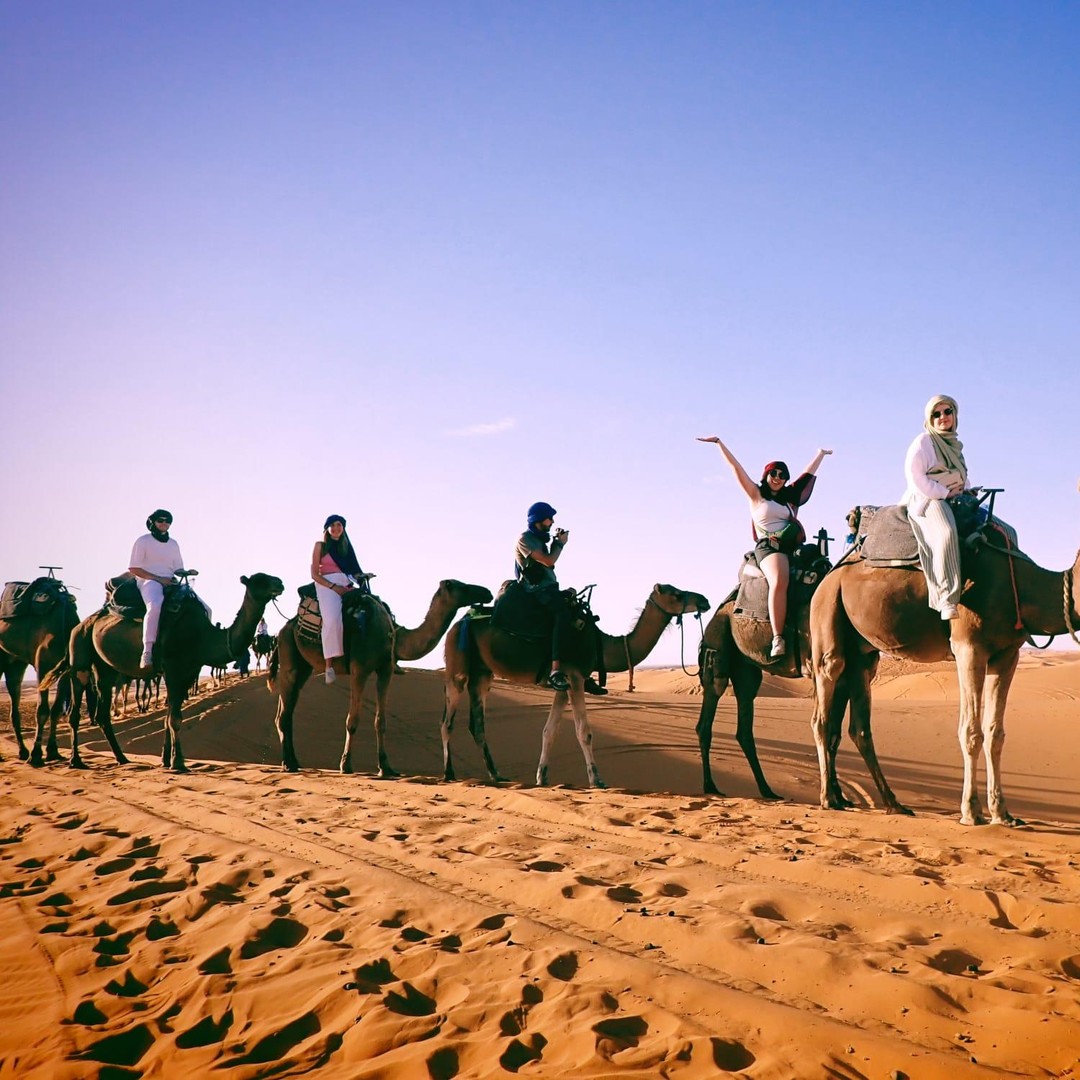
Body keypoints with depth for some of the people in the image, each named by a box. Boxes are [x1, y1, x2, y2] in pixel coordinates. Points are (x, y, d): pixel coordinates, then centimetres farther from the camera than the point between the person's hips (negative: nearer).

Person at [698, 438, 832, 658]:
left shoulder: (789, 496, 24)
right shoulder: (756, 494, 12)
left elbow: (809, 472, 37)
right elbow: (736, 467, 10)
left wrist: (821, 453, 47)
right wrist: (719, 442, 9)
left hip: (794, 547, 6)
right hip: (769, 547, -6)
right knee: (779, 581, -35)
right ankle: (778, 639, -40)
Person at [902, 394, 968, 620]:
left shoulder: (954, 444, 23)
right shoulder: (923, 441, -2)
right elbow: (914, 477, -12)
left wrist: (966, 491, 10)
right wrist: (944, 493, -13)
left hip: (953, 501, 10)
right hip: (926, 500, -9)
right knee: (946, 534, -39)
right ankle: (947, 600, -46)